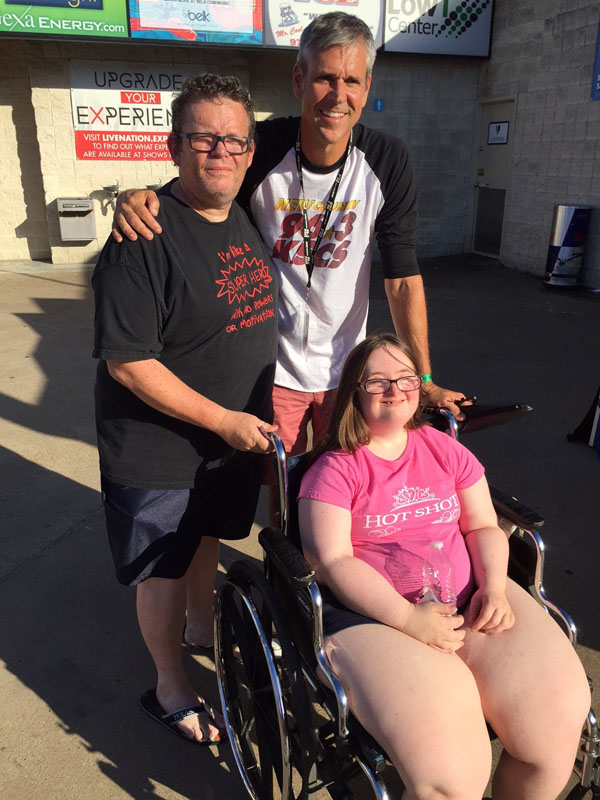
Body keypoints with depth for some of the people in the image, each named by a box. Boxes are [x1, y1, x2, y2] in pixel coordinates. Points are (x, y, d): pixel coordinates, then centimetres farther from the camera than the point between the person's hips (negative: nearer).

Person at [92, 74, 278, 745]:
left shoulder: (246, 221, 3)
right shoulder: (144, 237, -23)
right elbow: (127, 363, -25)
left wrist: (250, 419, 15)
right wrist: (224, 420, -23)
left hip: (236, 435, 7)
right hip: (161, 452, -7)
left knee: (209, 538, 27)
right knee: (165, 568, 12)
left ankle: (201, 626, 55)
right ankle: (170, 686, 37)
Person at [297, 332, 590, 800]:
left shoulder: (446, 451, 13)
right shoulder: (334, 470, -2)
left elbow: (484, 527, 15)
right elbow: (333, 562, -9)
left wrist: (494, 587, -5)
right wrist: (408, 617, -18)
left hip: (468, 599, 5)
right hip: (376, 615, -4)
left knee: (559, 729, -13)